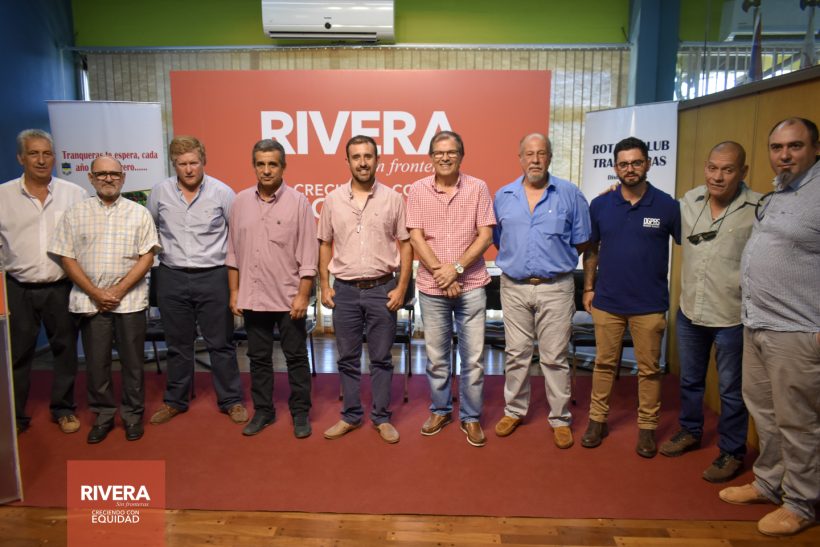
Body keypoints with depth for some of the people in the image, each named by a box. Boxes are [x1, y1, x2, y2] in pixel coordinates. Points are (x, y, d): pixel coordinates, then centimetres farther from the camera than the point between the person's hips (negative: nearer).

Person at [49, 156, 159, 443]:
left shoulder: (139, 213, 3)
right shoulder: (75, 214, 6)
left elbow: (147, 257, -3)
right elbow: (67, 258, 2)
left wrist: (118, 291, -11)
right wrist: (96, 293, -8)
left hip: (130, 299, -1)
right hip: (90, 300, 1)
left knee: (132, 361, 5)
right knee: (96, 362, 8)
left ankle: (132, 414, 20)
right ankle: (103, 415, 24)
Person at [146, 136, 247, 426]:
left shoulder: (221, 192, -5)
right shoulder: (160, 192, 2)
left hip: (213, 277, -2)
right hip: (172, 278, 2)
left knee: (221, 344, 5)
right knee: (178, 345, 14)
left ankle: (231, 400, 18)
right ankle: (175, 400, 29)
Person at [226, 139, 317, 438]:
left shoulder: (298, 202, -6)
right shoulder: (241, 201, 5)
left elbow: (308, 254, -7)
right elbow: (233, 251, 9)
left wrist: (303, 295, -12)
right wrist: (234, 292, 6)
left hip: (289, 297, -3)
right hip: (252, 297, 4)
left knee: (296, 358, 7)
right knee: (258, 358, 14)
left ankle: (300, 413, 21)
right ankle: (263, 411, 28)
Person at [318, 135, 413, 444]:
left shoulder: (393, 199, -1)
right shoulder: (333, 200, 4)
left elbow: (405, 245, 1)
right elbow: (325, 245, 10)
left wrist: (401, 287, -5)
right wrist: (325, 286, 4)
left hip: (382, 289, -1)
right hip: (345, 290, 2)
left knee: (381, 358, 7)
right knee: (347, 358, 11)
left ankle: (381, 418, 22)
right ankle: (351, 416, 26)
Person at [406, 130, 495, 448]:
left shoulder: (477, 188, -1)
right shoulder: (418, 190, 1)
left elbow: (485, 235, -4)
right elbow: (416, 238, -3)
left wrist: (456, 268, -14)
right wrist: (440, 273, -12)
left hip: (471, 285, -1)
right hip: (431, 287, 1)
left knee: (473, 357, 5)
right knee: (436, 356, 12)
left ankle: (471, 417, 22)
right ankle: (440, 410, 31)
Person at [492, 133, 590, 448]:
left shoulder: (570, 195, 0)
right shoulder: (503, 196, 6)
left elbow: (580, 242, 5)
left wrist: (554, 261, 3)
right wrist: (516, 262, 6)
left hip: (555, 287, -2)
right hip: (514, 287, 2)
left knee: (555, 357, 4)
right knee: (516, 354, 12)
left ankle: (560, 419, 19)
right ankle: (514, 411, 28)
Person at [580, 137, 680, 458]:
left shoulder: (667, 206, -4)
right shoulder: (600, 205, 1)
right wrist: (588, 288, 4)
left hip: (650, 304, -1)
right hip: (607, 301, 2)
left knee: (649, 369, 9)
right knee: (604, 363, 12)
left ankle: (647, 427, 23)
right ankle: (597, 420, 24)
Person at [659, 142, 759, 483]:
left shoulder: (759, 209, -14)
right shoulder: (689, 200, 1)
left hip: (733, 317, -5)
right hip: (689, 312, 5)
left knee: (731, 390, 10)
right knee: (690, 380, 21)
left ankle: (732, 453, 29)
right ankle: (689, 432, 42)